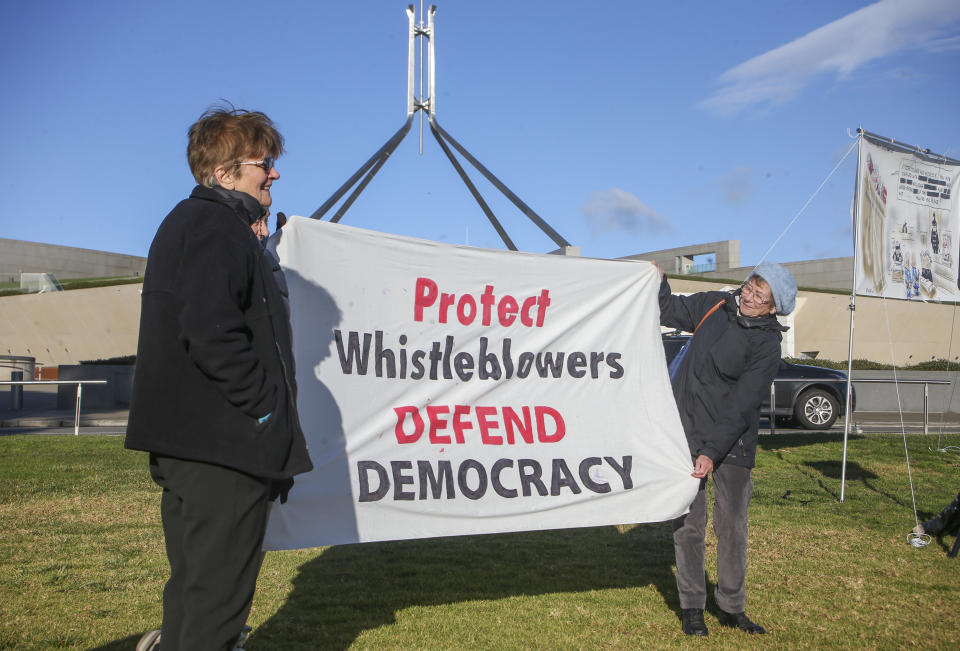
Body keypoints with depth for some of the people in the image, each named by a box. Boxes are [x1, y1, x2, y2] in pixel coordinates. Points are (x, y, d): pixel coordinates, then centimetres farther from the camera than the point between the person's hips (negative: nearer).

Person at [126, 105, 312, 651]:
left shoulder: (187, 223, 20)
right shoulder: (218, 227, -13)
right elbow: (212, 334, -25)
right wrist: (267, 405, -17)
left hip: (186, 442, 11)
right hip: (224, 444, -11)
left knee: (195, 584, 20)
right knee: (218, 594, -1)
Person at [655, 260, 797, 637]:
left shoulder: (766, 344, -11)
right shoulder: (715, 306, 2)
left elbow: (741, 407, -17)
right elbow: (671, 311, 21)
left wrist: (712, 452, -22)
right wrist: (658, 281, 4)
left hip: (732, 442, -2)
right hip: (686, 434, 3)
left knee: (732, 526, 7)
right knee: (688, 525, 4)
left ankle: (732, 608, 26)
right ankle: (691, 608, 18)